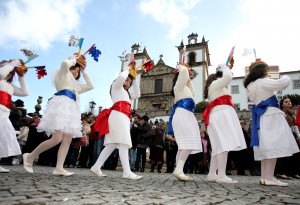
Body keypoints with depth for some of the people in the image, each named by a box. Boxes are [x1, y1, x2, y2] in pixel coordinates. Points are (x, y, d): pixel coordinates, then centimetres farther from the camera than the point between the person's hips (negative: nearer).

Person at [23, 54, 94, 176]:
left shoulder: (76, 85, 35)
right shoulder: (64, 74, 16)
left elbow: (90, 86, 30)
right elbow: (65, 63, -5)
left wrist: (84, 72, 32)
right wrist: (74, 59, 15)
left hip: (72, 108, 8)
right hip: (61, 105, -8)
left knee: (67, 141, -6)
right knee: (57, 139, -21)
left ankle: (59, 168, -9)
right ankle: (30, 157, -3)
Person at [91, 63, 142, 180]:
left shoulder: (126, 93, 37)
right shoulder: (116, 86, 13)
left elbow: (137, 95, 31)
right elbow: (121, 77, -8)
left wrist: (134, 80, 30)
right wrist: (127, 69, 11)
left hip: (123, 117, 9)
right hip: (118, 115, -9)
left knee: (113, 144, 3)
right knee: (123, 143, -18)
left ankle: (96, 167, 6)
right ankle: (127, 172, -24)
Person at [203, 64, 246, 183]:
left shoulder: (217, 88, 35)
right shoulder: (215, 84, 6)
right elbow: (228, 77, -6)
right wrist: (224, 68, 12)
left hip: (220, 116, 10)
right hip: (221, 115, -10)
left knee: (220, 146, 2)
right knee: (224, 145, -19)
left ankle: (212, 174, -1)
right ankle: (221, 175, -25)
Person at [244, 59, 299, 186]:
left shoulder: (250, 86, 16)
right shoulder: (263, 82, -9)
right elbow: (283, 83, -17)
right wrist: (285, 77, 7)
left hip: (260, 117, 9)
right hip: (270, 116, -9)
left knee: (266, 148, 10)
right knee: (274, 146, -10)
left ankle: (264, 177, 13)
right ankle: (269, 178, -10)